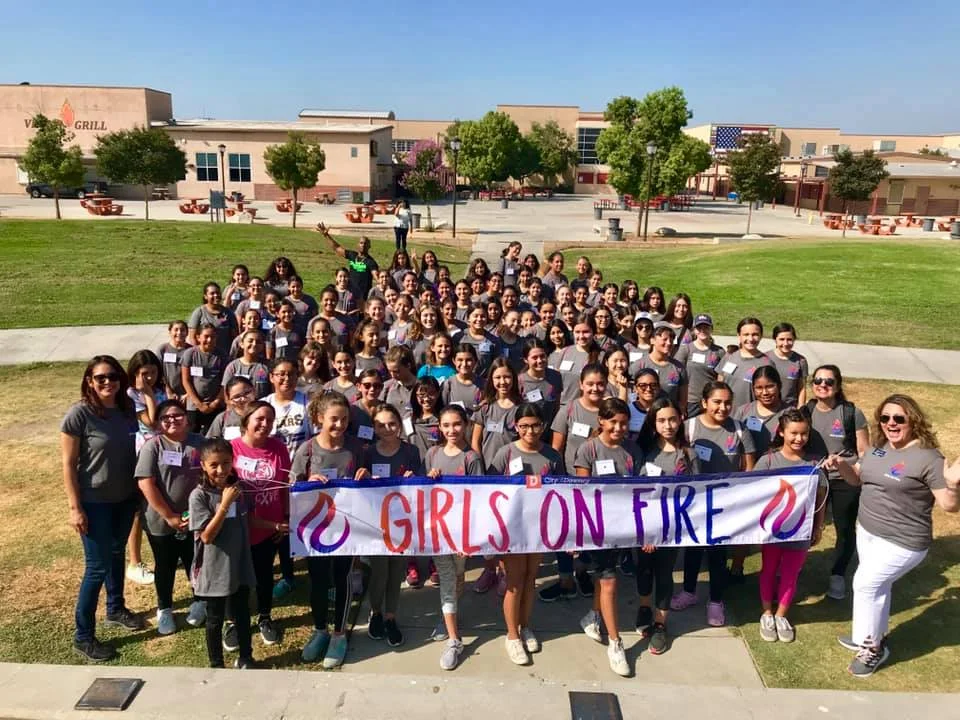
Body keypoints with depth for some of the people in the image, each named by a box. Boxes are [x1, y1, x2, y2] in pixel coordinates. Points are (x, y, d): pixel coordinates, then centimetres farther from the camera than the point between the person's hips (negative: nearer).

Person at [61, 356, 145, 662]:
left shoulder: (127, 409, -2)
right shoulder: (79, 414, -18)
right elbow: (68, 464, -14)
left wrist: (140, 491, 9)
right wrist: (75, 507, -15)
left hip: (126, 498, 5)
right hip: (95, 502, -5)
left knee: (116, 554, 22)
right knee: (97, 565, 0)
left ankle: (116, 609, 42)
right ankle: (83, 636, 16)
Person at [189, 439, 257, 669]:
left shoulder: (238, 488, -2)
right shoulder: (199, 495, -17)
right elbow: (207, 536, -21)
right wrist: (225, 504, -26)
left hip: (240, 565, 5)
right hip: (214, 570, -4)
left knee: (242, 615, 19)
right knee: (215, 620, 13)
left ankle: (245, 658, 37)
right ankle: (217, 665, 31)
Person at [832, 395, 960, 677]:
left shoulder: (927, 458, -21)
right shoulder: (878, 448, 1)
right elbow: (857, 477, 14)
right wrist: (841, 465, -7)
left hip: (901, 542, -7)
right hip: (866, 531, 7)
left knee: (865, 584, -4)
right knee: (877, 586, 21)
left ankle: (871, 648, 16)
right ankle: (874, 637, 40)